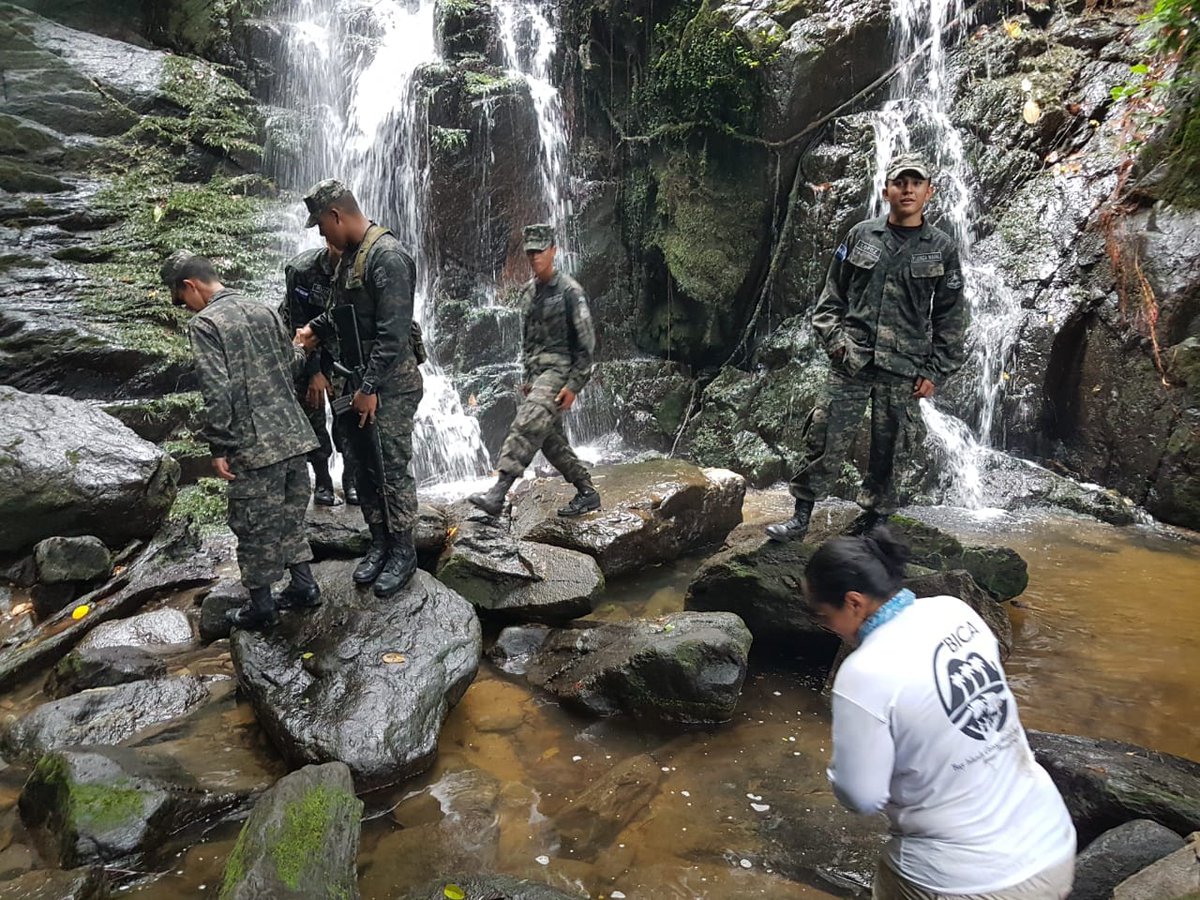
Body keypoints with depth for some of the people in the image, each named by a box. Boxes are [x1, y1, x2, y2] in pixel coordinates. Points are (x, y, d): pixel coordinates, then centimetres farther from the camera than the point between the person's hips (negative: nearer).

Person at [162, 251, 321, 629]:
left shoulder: (204, 323, -10)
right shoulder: (265, 311, 11)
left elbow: (217, 392, -17)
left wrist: (219, 447, -11)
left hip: (255, 446, -7)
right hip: (294, 433, 7)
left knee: (255, 526, 6)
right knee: (290, 515, 19)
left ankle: (261, 607, 18)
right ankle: (303, 585, 27)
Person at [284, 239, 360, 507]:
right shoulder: (301, 269, -24)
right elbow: (300, 326, -20)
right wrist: (314, 373, -20)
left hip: (339, 347, 2)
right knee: (312, 412, -3)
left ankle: (351, 481, 4)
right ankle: (322, 483, 7)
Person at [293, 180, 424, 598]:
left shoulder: (388, 256, -18)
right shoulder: (350, 255, 13)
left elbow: (393, 333, -23)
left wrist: (371, 388, -21)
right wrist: (316, 329, 11)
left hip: (390, 384, -9)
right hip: (359, 378, 9)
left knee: (392, 468, -2)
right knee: (364, 465, 13)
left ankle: (403, 552, 10)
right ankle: (379, 543, 25)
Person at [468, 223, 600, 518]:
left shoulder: (569, 290, -9)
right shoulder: (529, 291, 15)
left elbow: (586, 341, -11)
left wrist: (573, 385, -16)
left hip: (558, 369, -9)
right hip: (536, 372, 9)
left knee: (527, 426, -24)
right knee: (550, 438, 9)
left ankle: (497, 493, -32)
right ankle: (587, 492, 21)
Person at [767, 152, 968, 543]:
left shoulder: (942, 249, 4)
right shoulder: (861, 235, 7)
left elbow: (951, 317, 5)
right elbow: (832, 294, 12)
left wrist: (935, 372, -1)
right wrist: (833, 337, -2)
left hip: (904, 370, 0)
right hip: (850, 362, 0)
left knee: (888, 448, 8)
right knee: (824, 439, -4)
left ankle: (875, 514, 25)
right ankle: (800, 516, 5)